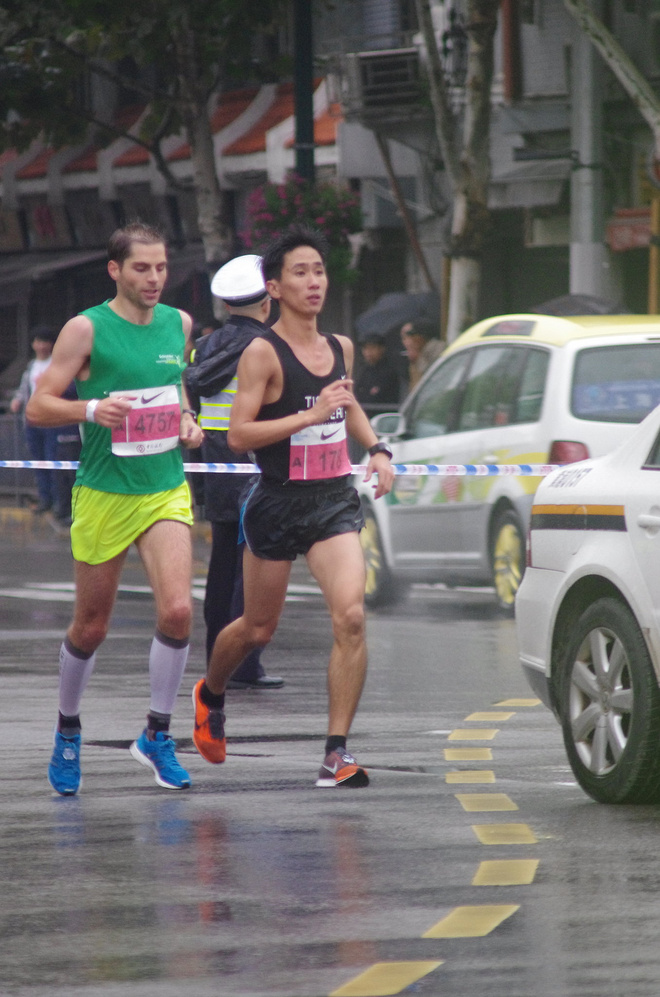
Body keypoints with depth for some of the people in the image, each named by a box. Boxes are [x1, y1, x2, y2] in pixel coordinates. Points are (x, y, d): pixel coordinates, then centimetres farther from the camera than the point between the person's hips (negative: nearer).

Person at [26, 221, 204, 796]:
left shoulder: (180, 324, 7)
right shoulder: (86, 329, -7)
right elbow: (38, 407, -8)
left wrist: (187, 419, 5)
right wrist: (92, 409, -25)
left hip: (167, 490, 3)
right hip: (104, 491, -3)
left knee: (177, 610, -16)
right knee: (91, 627, 7)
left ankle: (156, 735, -1)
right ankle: (68, 731, 31)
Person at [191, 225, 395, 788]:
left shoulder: (340, 348, 8)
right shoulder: (263, 353, -11)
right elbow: (238, 434, -18)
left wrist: (377, 449, 13)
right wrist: (313, 415, -23)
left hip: (336, 500, 4)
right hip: (278, 504, -4)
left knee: (351, 616, -17)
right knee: (258, 629, 12)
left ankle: (338, 751, -13)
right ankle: (210, 694, 45)